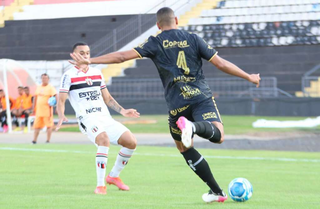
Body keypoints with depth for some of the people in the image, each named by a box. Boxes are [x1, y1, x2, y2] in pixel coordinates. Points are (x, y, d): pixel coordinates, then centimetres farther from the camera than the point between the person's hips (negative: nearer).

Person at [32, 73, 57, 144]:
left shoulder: (50, 88, -6)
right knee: (37, 125, 6)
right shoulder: (38, 87, 14)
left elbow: (55, 97, -14)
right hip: (39, 110, 7)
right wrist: (34, 108, 21)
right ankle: (34, 140, 9)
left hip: (47, 110, -6)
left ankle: (48, 140, 3)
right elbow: (36, 97, 22)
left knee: (49, 125, -2)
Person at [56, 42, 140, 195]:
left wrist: (123, 111, 15)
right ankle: (100, 185, -30)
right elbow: (61, 100, -4)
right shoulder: (69, 76, 2)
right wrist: (61, 116, -23)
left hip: (105, 118, 6)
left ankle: (114, 176, 13)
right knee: (104, 139, -35)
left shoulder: (97, 73, 19)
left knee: (131, 142, -8)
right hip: (87, 119, -6)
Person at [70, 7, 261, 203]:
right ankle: (193, 127, -46)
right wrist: (249, 77, 20)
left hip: (177, 104, 1)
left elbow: (123, 55, -1)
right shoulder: (193, 39, 9)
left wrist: (90, 61, 3)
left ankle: (216, 191, 15)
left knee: (184, 147, 18)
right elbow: (221, 63, 9)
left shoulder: (155, 43, 7)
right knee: (218, 135, -14)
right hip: (202, 96, 0)